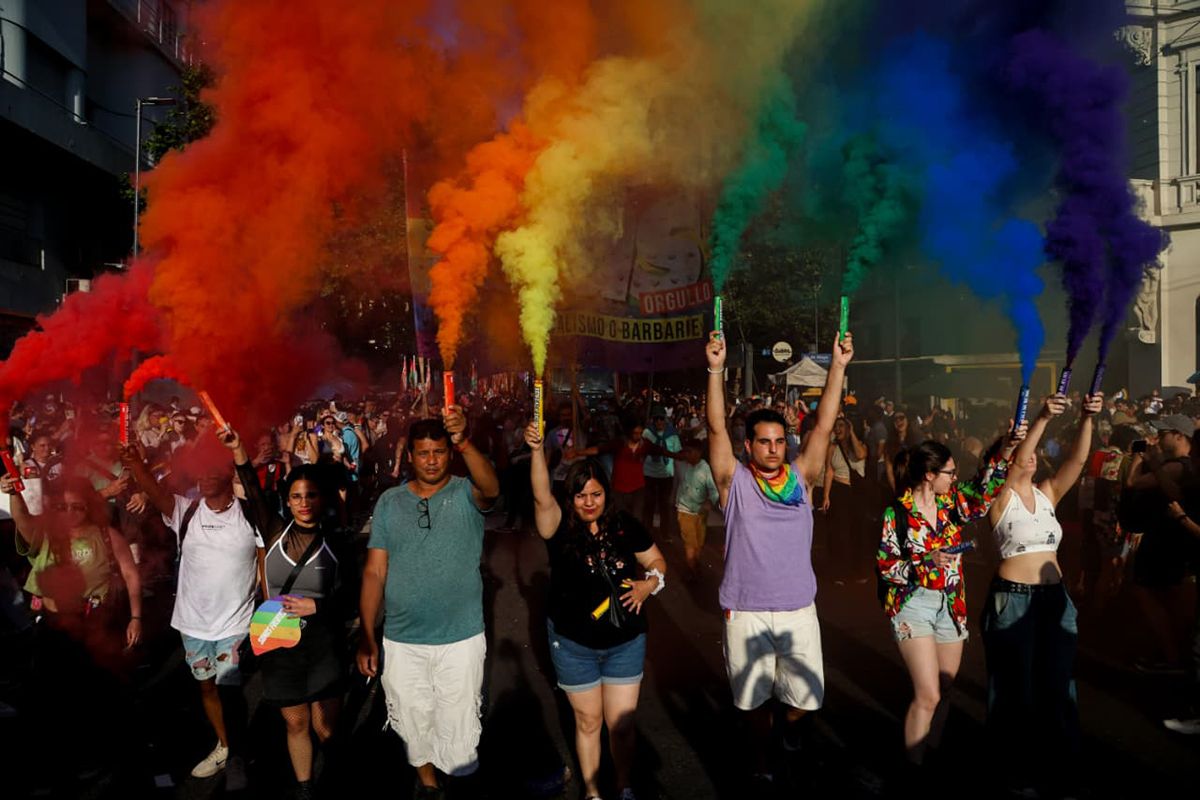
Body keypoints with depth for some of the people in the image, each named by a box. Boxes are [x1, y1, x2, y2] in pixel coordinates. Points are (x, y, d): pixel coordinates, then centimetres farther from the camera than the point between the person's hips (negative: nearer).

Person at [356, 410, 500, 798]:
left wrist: (465, 443, -50)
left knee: (457, 726, 11)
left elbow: (491, 488, -34)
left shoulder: (466, 494, -8)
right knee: (414, 721, 21)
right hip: (401, 641, 3)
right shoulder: (389, 502, -1)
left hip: (461, 638, -2)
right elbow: (374, 571, -1)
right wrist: (367, 635, -5)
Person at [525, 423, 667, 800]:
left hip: (625, 642, 1)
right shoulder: (560, 529, -13)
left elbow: (656, 561, 7)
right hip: (573, 645, -1)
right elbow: (542, 497, -33)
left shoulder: (626, 526, -7)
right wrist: (537, 451, -46)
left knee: (621, 724, 10)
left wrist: (650, 582, -15)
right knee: (588, 721, 16)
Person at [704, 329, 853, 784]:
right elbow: (716, 428, -17)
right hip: (745, 612, -2)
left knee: (806, 696, 10)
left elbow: (823, 426, -6)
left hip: (799, 609, 2)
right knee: (753, 696, 14)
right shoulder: (735, 482, -6)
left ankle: (790, 723, 45)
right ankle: (761, 755, 42)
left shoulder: (800, 477, 1)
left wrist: (838, 366, -13)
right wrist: (716, 369, -27)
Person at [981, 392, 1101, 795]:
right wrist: (1042, 418, -36)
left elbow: (1078, 460, -5)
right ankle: (1016, 762, 22)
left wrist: (1088, 418, -20)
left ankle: (1055, 760, 28)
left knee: (1056, 681, 13)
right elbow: (1017, 462, -25)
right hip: (1012, 599, -5)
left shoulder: (1047, 493, 7)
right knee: (1017, 682, 6)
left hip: (1055, 597, 5)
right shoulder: (1000, 497, -8)